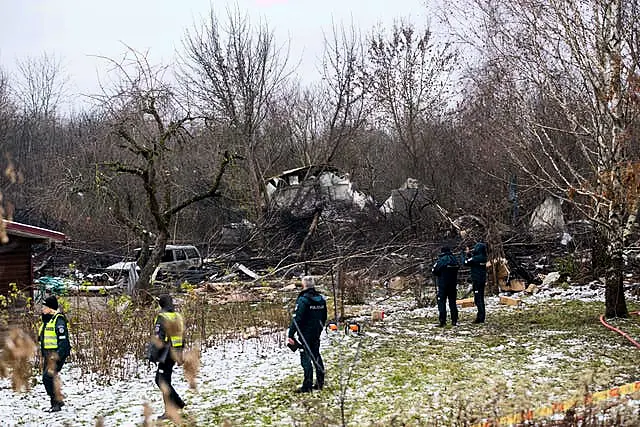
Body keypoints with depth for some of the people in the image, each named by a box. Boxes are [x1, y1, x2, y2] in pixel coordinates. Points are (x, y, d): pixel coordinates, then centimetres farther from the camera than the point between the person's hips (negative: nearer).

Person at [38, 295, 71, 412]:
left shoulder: (58, 320, -12)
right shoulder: (46, 321, 18)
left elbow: (63, 339, -18)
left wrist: (57, 355, -25)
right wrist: (43, 356, 22)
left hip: (57, 353, -10)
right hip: (47, 354, 10)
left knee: (49, 376, -18)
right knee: (46, 378, 9)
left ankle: (57, 401, -12)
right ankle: (56, 402, 16)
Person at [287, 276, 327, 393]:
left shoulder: (303, 300, -17)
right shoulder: (321, 299, 7)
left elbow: (296, 319, -20)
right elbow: (324, 318, 17)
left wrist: (291, 335, -17)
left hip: (305, 334, -7)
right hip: (316, 334, 7)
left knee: (306, 358, -3)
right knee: (316, 356, 16)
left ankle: (307, 385, -3)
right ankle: (320, 382, 20)